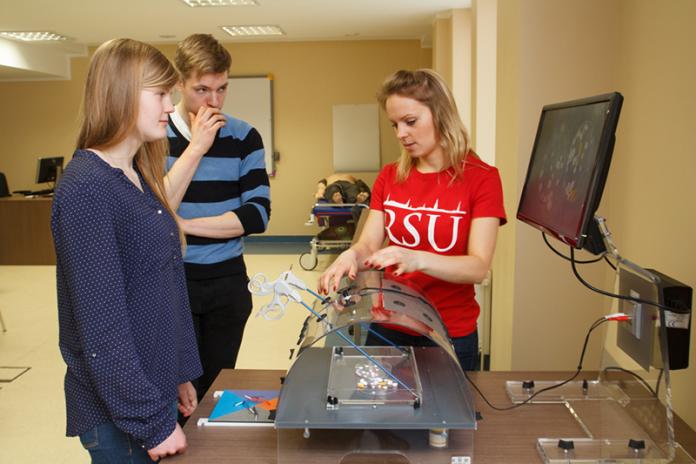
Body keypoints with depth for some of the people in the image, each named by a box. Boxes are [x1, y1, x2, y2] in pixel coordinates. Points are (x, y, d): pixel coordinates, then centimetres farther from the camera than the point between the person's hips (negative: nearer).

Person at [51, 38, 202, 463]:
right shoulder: (86, 188, -21)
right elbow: (102, 326, -22)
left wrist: (178, 372, 13)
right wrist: (153, 421, -18)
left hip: (154, 388, 8)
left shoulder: (138, 179, 6)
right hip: (120, 412, -8)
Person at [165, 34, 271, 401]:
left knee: (217, 387, 14)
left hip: (228, 281, 2)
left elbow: (257, 215, -10)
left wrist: (183, 224, -14)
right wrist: (197, 147, -17)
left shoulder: (244, 137, -1)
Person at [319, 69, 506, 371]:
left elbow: (478, 267, -17)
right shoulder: (389, 177, 4)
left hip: (449, 335, -3)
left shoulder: (481, 178, -9)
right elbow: (369, 246, -1)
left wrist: (416, 259, -33)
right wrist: (351, 255, -24)